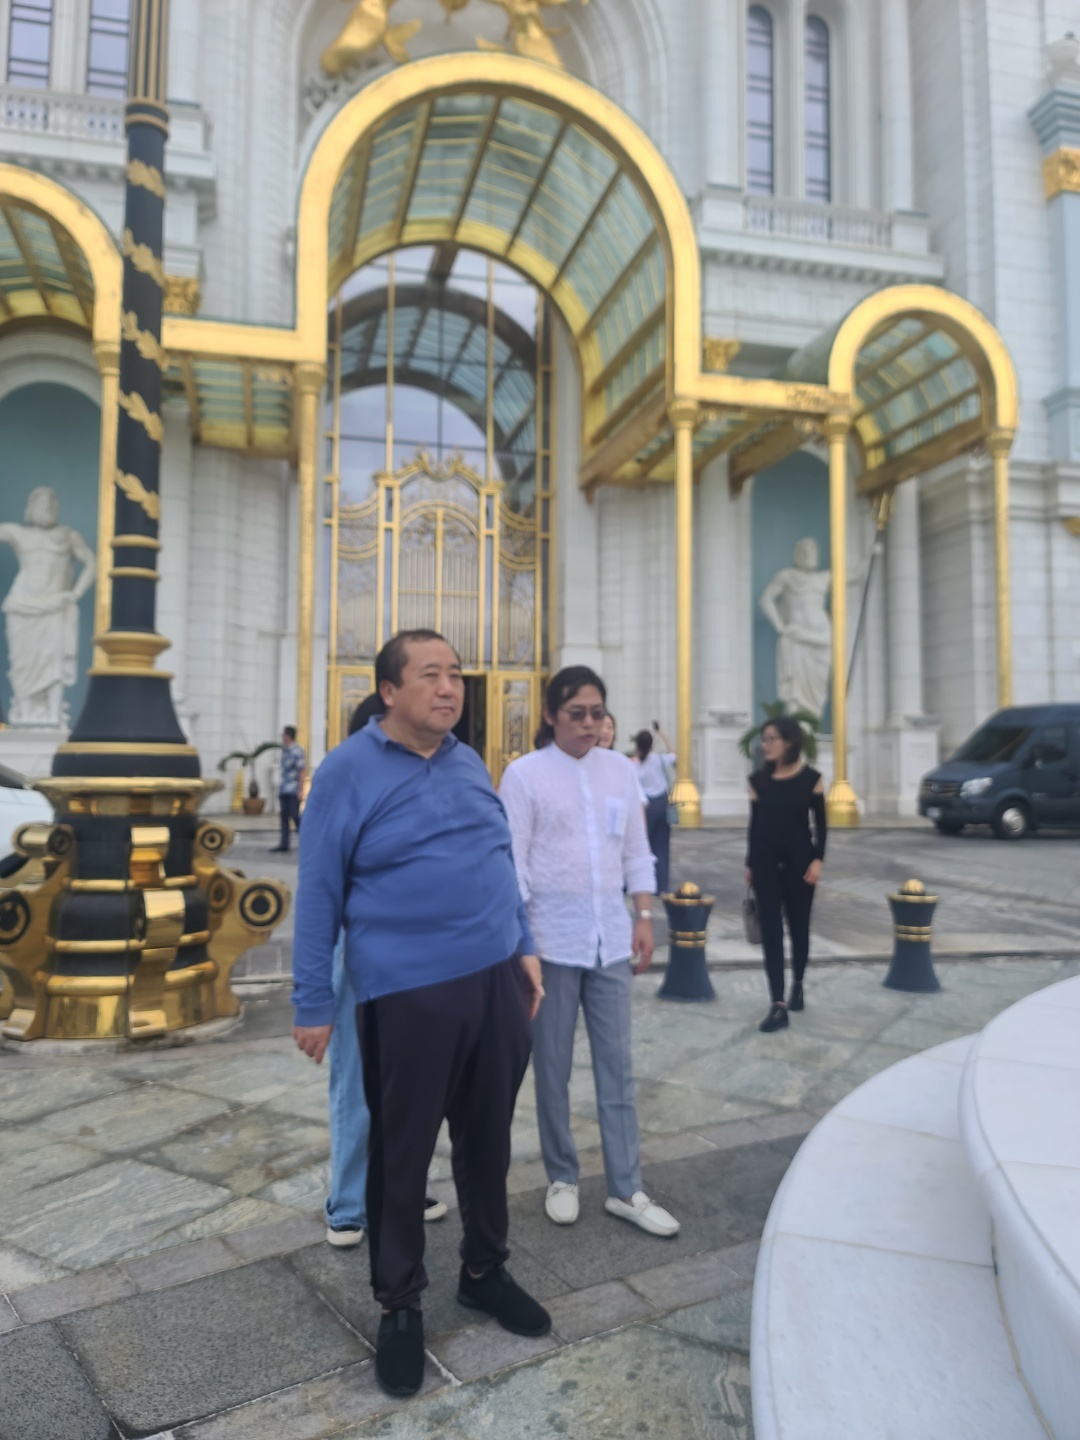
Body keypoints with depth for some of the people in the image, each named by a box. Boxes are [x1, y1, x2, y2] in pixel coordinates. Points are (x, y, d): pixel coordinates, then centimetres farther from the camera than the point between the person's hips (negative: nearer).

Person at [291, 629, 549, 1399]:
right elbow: (319, 893, -7)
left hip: (496, 983, 5)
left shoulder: (470, 764, 8)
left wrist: (525, 947, 11)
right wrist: (313, 1004, -6)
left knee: (488, 1138, 18)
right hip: (406, 995, -5)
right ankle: (401, 1303, 31)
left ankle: (485, 1270, 39)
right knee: (401, 1152, 10)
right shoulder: (349, 770, -8)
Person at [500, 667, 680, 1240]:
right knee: (552, 1069, 10)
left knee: (617, 1068, 9)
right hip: (551, 939, -3)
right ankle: (562, 1178, 28)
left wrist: (644, 919, 6)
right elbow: (513, 862, -6)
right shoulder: (524, 774, -6)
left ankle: (626, 1189, 20)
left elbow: (636, 851, 11)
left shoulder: (620, 769, 7)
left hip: (610, 938, 4)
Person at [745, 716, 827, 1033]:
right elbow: (755, 824, 7)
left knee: (798, 926, 12)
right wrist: (749, 864, 8)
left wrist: (817, 860, -9)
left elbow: (820, 823, 0)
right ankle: (778, 1005, -4)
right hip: (765, 861, 1)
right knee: (770, 930, -4)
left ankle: (797, 985, 35)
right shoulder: (759, 779, 3)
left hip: (799, 859, -1)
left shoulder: (811, 778, -3)